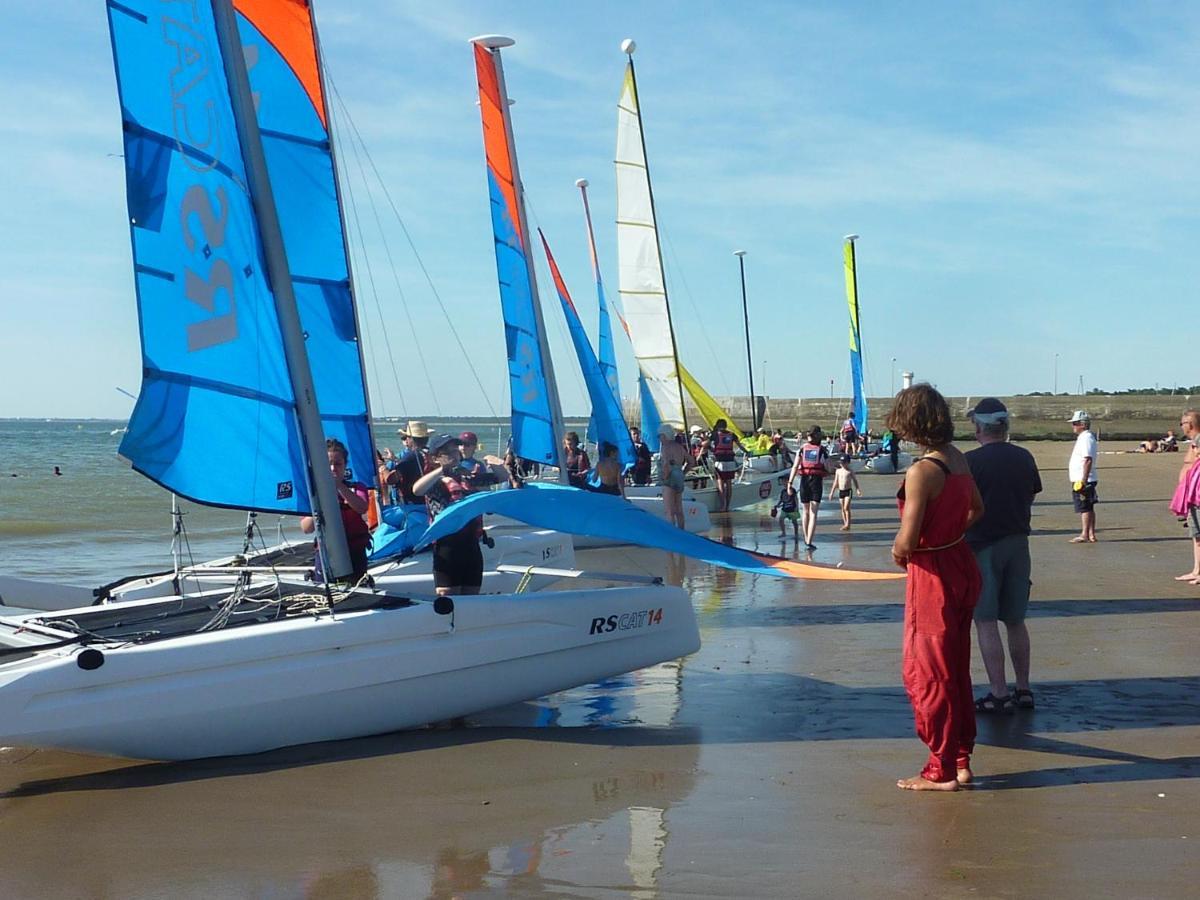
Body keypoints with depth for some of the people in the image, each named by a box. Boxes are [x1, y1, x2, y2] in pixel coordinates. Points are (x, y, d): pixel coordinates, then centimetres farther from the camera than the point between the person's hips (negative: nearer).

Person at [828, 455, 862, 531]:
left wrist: (858, 489, -8)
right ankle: (845, 524, 14)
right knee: (843, 509, 8)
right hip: (841, 491, 4)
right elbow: (835, 482, 13)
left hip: (848, 491, -4)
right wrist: (832, 492, 12)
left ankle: (848, 524, -11)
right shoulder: (838, 471, 8)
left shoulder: (850, 471, -2)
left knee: (846, 508, -12)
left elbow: (854, 480, 3)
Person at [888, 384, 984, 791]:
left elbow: (907, 540, -26)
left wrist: (898, 552, -5)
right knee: (956, 671, 18)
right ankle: (961, 760, 27)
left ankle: (941, 771, 12)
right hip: (962, 565, 9)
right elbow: (976, 509, 19)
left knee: (927, 676, 4)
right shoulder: (958, 458, 2)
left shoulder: (921, 471, -24)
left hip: (933, 576, -9)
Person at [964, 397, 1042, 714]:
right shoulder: (1025, 458, 3)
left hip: (982, 546, -6)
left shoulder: (972, 461, -13)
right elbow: (1031, 497, 12)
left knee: (986, 622, 0)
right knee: (1015, 620, 15)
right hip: (1018, 543, 6)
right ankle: (1023, 690, 21)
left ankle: (999, 694, -1)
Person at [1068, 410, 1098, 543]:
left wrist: (1083, 480, -26)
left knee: (1084, 508, -7)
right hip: (1079, 480, 10)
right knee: (1088, 508, 12)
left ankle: (1084, 535, -6)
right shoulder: (1082, 437, 17)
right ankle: (1091, 534, 17)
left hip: (1083, 481, -10)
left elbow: (1088, 460, -23)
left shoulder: (1086, 438, -15)